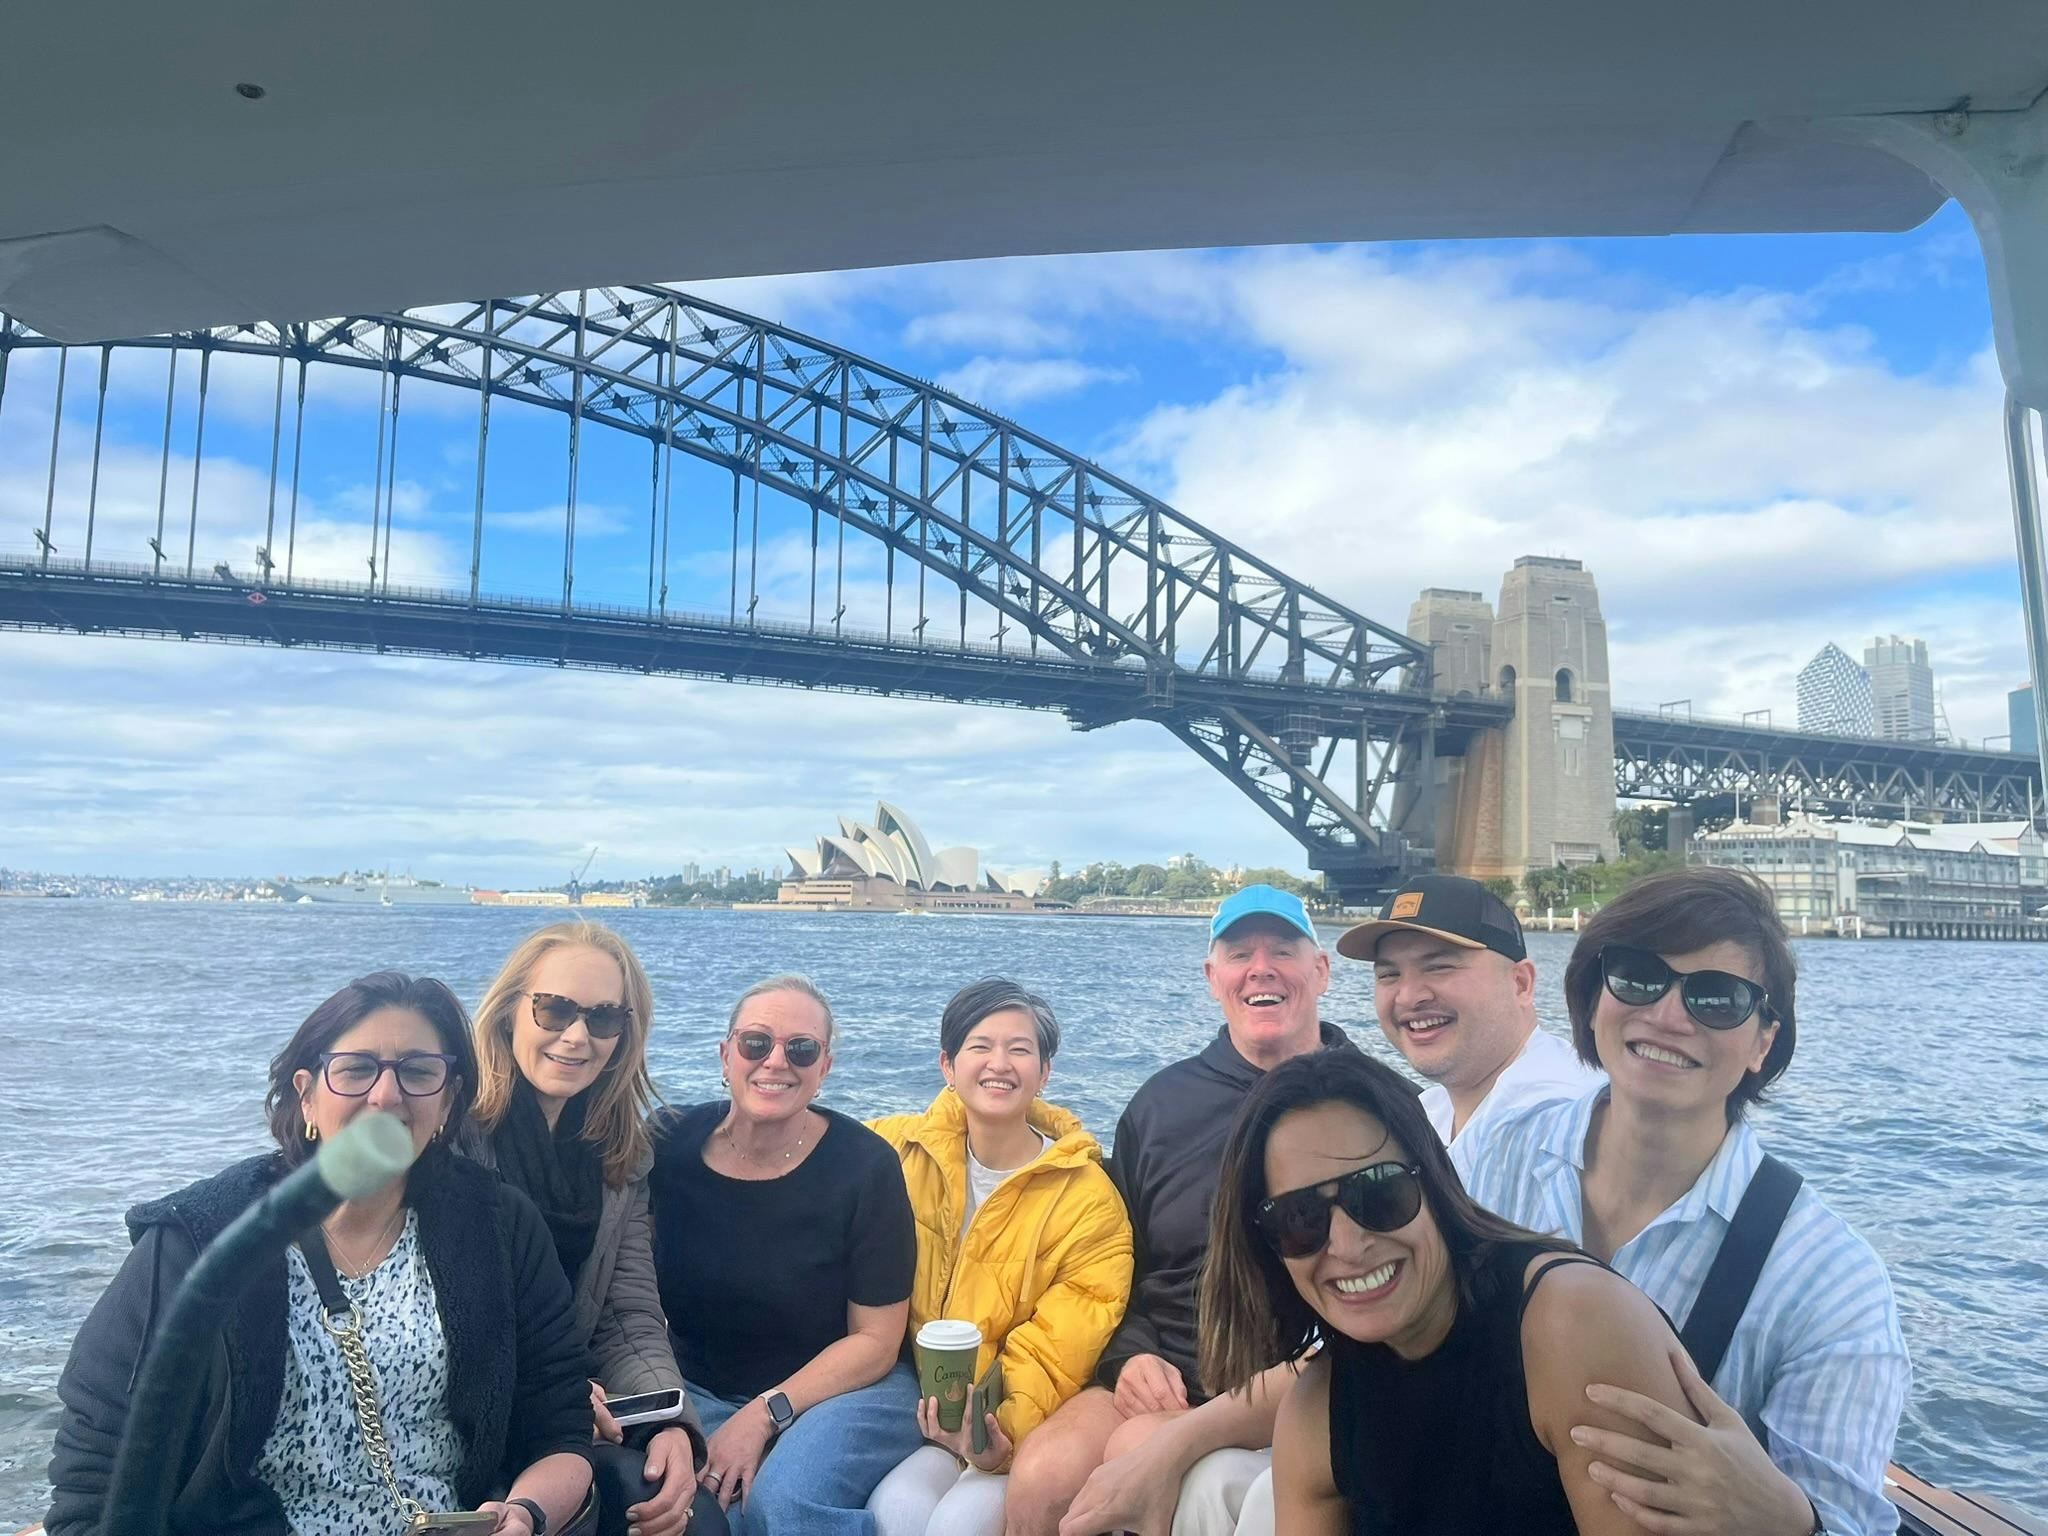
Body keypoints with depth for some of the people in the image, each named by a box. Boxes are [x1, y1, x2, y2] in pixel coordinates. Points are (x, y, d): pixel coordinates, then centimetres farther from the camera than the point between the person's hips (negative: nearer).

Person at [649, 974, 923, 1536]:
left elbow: (874, 1340, -7)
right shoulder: (669, 1147, -5)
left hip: (844, 1389, -2)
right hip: (698, 1392, 2)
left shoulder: (867, 1165, -11)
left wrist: (763, 1415, -17)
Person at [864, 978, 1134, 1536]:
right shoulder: (905, 1148, 0)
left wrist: (1006, 1432, -26)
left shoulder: (1089, 1200, -9)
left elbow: (1056, 1354, -8)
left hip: (1026, 1427, -2)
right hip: (922, 1410, 2)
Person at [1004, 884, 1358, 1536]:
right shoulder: (1161, 1101, 12)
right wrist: (1132, 1355, -4)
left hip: (1295, 1383, -3)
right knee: (1042, 1474, -23)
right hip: (1159, 1377, 3)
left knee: (1136, 1449, -29)